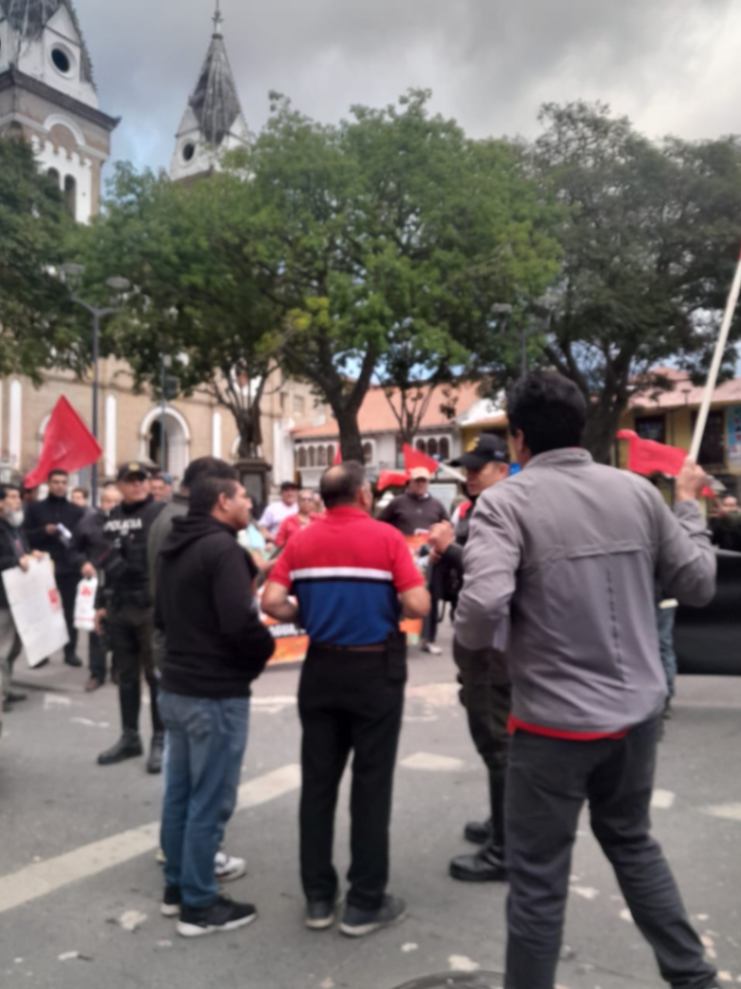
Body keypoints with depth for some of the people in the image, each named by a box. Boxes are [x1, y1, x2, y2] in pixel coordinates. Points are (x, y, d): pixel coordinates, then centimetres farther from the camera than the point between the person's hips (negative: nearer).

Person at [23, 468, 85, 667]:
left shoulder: (77, 511, 11)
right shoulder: (35, 508, 9)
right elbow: (26, 537, 3)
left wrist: (80, 559, -9)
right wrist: (44, 531, -13)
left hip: (70, 568, 0)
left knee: (70, 612, 1)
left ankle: (70, 651, 9)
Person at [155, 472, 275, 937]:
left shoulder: (175, 547, 11)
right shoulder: (222, 549, -19)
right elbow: (240, 622, -27)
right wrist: (266, 647, -9)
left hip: (177, 685, 10)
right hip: (217, 693, -9)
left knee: (179, 792, 18)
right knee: (210, 801, 2)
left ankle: (176, 887, 31)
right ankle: (199, 905, 14)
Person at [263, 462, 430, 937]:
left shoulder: (301, 541, 1)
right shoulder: (387, 537, -9)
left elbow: (272, 602, -7)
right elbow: (418, 606, -16)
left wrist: (309, 617, 10)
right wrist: (390, 603, 5)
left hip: (322, 668, 4)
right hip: (376, 669, -4)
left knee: (318, 782, 12)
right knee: (371, 785, 6)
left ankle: (318, 897, 23)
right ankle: (365, 902, 17)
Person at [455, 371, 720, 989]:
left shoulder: (505, 503, -14)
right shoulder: (637, 491, 0)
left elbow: (483, 609, -28)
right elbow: (699, 585, 7)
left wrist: (473, 640, -5)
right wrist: (690, 506, 20)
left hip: (555, 721, -5)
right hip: (639, 711, 6)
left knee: (539, 879, 11)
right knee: (632, 841, 29)